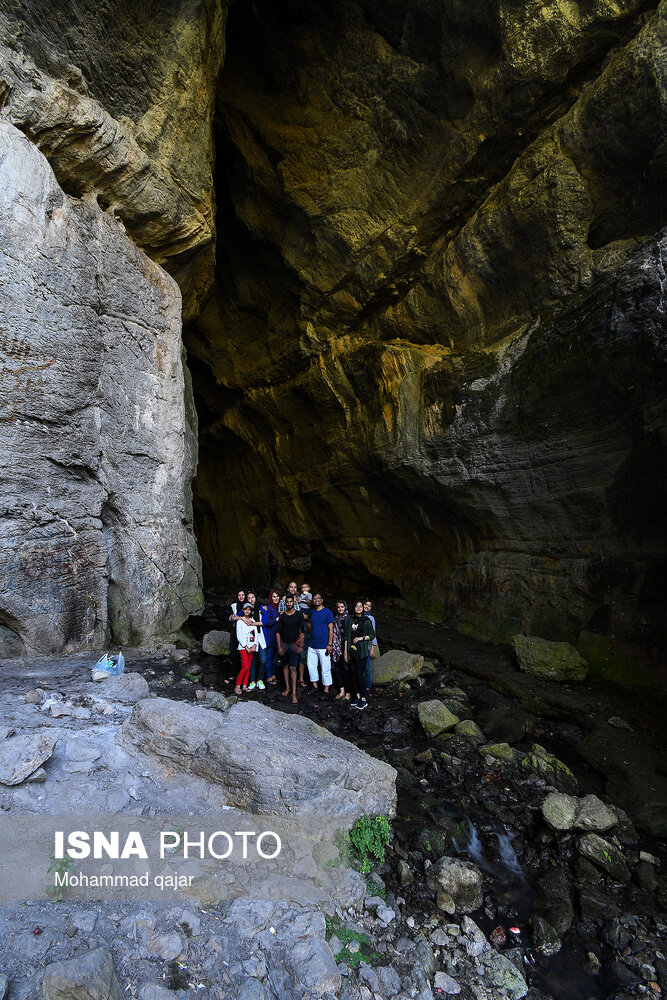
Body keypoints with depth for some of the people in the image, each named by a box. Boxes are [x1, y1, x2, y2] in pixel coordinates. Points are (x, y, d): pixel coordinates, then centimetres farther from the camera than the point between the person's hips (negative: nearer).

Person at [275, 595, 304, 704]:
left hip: (294, 645, -3)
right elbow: (278, 631, 5)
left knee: (293, 668, -6)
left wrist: (300, 645, -4)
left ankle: (294, 693, -5)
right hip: (283, 644, 3)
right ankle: (287, 688, 22)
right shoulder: (282, 616, 4)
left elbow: (302, 630, 1)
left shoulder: (299, 615, 0)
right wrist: (279, 647, -2)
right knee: (285, 666, 9)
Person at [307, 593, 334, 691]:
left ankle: (326, 690, 10)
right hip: (312, 645, 6)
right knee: (311, 666, 11)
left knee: (325, 669, 0)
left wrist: (330, 644, -14)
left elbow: (331, 628, -9)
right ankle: (314, 686, 27)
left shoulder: (327, 612, -6)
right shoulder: (312, 612, 11)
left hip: (323, 646, -6)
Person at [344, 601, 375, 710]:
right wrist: (345, 650, 7)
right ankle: (358, 697, 17)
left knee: (360, 674, -7)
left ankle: (364, 700, 0)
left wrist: (361, 638, -10)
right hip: (351, 649, 4)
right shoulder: (350, 619, 9)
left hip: (361, 651, -4)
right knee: (354, 674, 6)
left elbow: (372, 635, 3)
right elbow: (346, 636, 11)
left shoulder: (366, 621, -1)